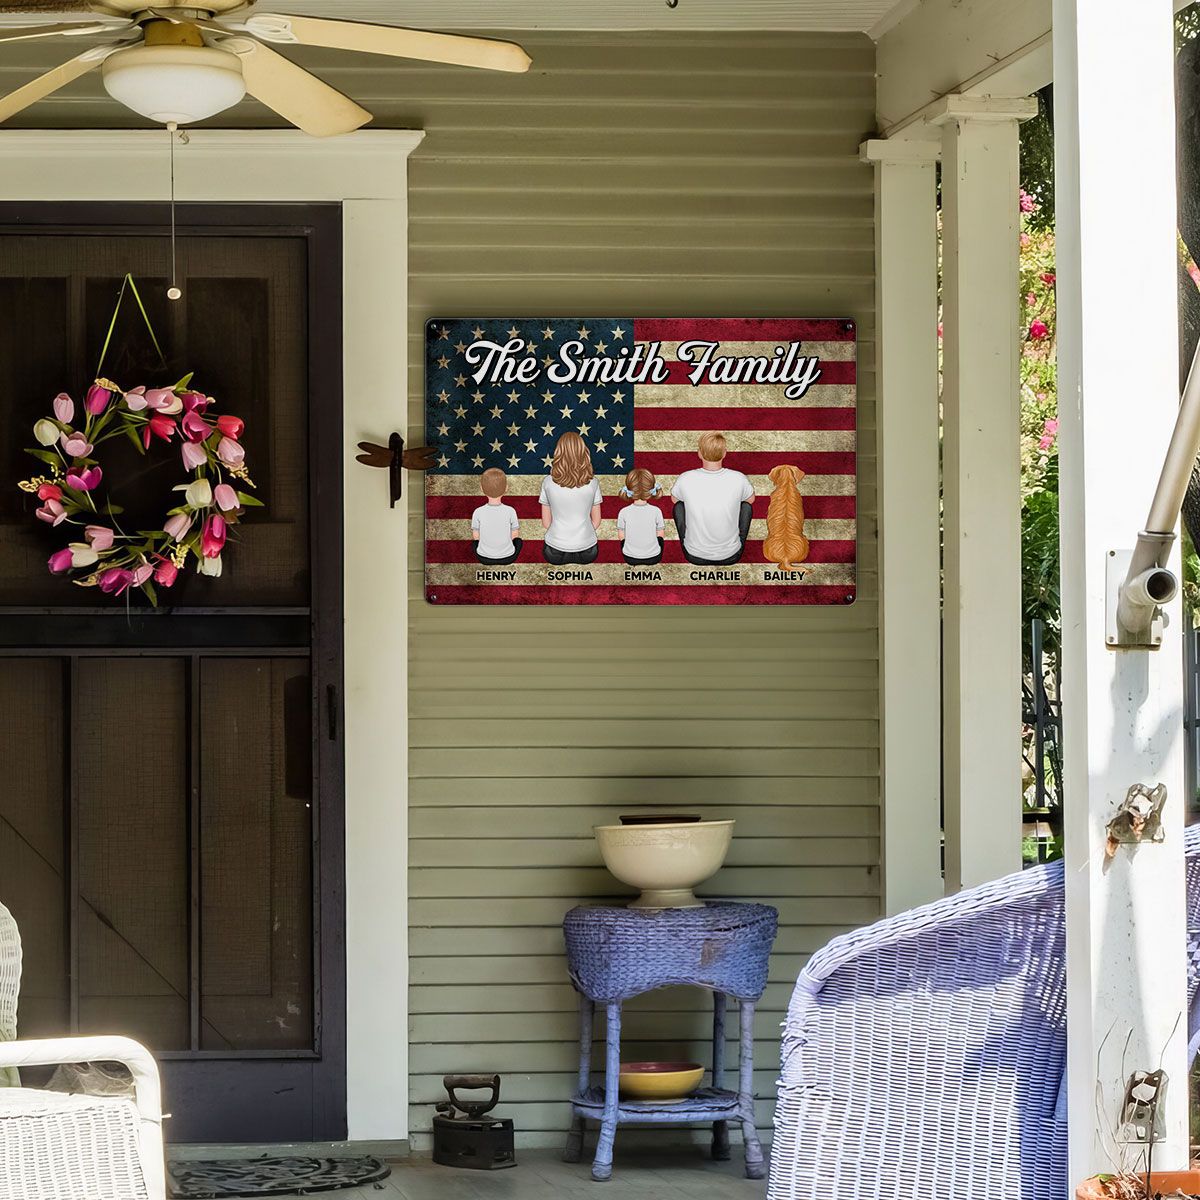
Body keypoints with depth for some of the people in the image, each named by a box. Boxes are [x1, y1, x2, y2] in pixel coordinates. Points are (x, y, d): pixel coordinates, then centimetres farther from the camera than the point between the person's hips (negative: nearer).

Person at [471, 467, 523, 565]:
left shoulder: (478, 513, -16)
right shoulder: (510, 511, -17)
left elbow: (476, 536, -5)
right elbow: (514, 535, -6)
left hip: (484, 557, 0)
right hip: (507, 557, 0)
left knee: (474, 543, 35)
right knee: (519, 541, 33)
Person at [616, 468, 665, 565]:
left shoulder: (623, 512, -15)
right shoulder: (656, 511, -16)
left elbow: (622, 537, -5)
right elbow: (660, 534, -4)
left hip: (630, 558, 0)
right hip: (653, 558, 0)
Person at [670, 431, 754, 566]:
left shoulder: (685, 480, -16)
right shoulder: (738, 479, -16)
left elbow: (674, 499, 10)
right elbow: (751, 499, 9)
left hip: (695, 556, 0)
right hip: (730, 556, 0)